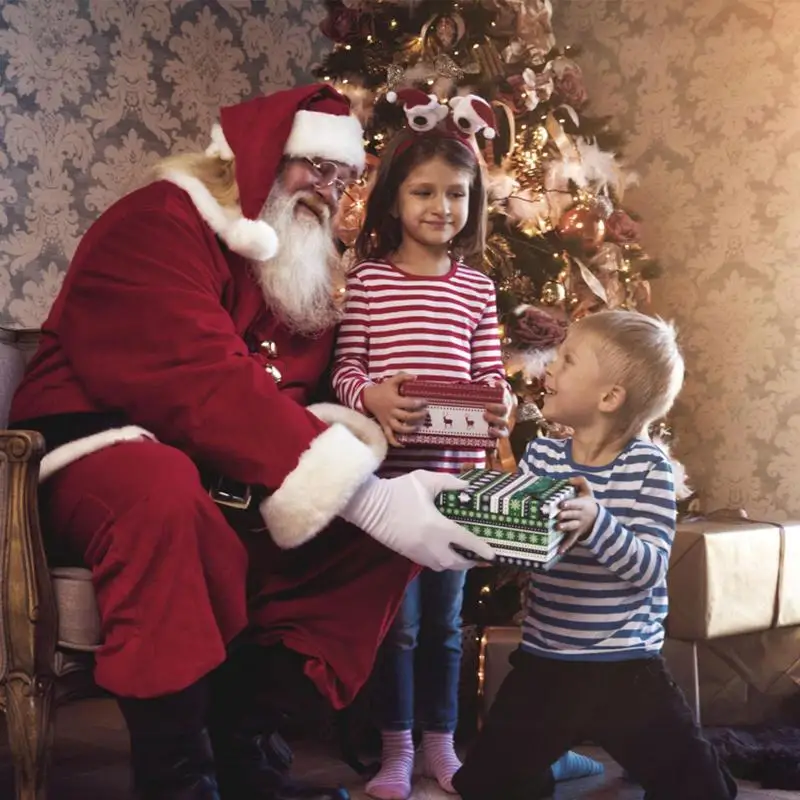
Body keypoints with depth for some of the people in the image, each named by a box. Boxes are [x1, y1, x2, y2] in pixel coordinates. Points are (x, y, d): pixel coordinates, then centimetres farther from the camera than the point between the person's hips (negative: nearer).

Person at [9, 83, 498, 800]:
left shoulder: (301, 262, 12)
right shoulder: (157, 226, -16)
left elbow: (298, 395, 12)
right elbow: (212, 389, -30)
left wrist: (351, 445, -15)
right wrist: (365, 495, -37)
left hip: (230, 485, 8)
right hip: (100, 454, -8)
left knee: (386, 529, -8)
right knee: (164, 485, -41)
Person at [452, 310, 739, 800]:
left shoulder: (649, 466, -13)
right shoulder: (540, 456, -1)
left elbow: (651, 566, -21)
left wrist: (597, 524, -36)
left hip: (628, 667, -3)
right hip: (542, 661, 4)